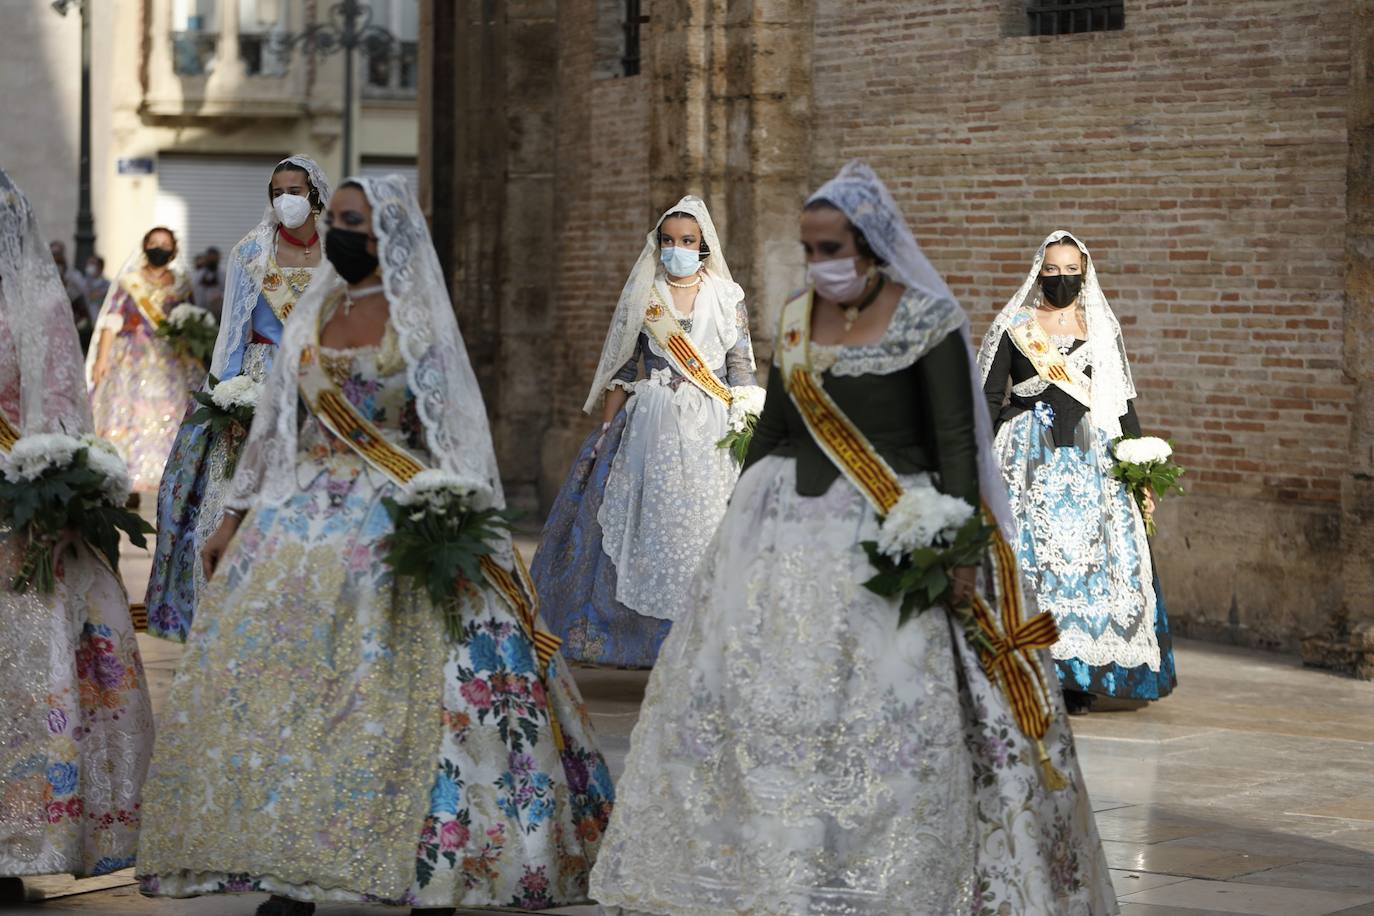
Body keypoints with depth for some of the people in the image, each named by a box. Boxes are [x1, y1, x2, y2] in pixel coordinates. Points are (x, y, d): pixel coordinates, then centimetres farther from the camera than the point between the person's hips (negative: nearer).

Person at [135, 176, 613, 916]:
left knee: (411, 684, -9)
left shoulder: (417, 321, -2)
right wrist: (237, 518, 14)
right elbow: (275, 423, 17)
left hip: (395, 516, -5)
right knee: (278, 680, -1)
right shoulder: (313, 314, 13)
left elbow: (451, 430, -6)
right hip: (304, 515, 5)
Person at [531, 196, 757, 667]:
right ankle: (648, 635, 4)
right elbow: (621, 369, 10)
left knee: (707, 523, -5)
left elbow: (742, 369, 5)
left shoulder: (727, 297, 6)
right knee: (650, 520, -3)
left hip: (711, 432, -1)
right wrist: (607, 429, 6)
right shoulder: (642, 297, 8)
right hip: (651, 428, 1)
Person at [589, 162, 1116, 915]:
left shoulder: (927, 319, -6)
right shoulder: (796, 318, 11)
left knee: (890, 707, -9)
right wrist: (738, 517, 19)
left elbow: (956, 438, -9)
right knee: (753, 697, 3)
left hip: (890, 537, -6)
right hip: (786, 531, 6)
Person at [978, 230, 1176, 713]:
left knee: (1087, 554, -4)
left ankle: (1079, 678, 0)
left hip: (1090, 458, 1)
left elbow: (1122, 401, 13)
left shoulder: (1102, 329, 12)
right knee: (1033, 552, -6)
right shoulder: (1014, 327, 7)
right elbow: (989, 397, 5)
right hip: (1030, 456, -1)